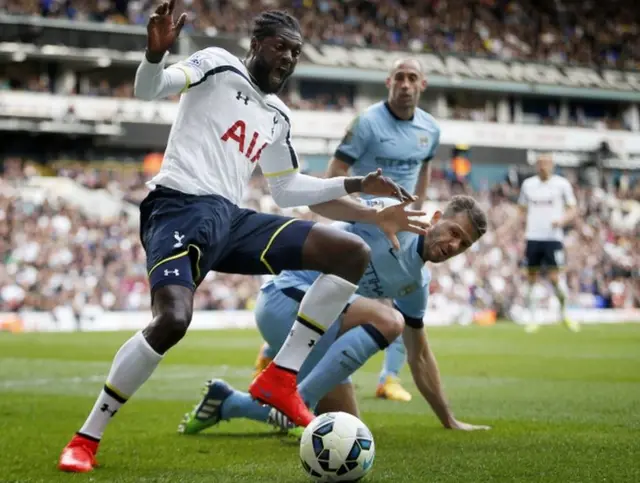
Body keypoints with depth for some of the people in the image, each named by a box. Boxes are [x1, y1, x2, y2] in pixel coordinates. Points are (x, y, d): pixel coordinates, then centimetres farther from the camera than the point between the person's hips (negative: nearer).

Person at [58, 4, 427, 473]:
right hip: (182, 207, -7)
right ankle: (85, 440, -15)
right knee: (173, 320, -33)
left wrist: (357, 185, 29)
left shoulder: (278, 117, 24)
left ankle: (280, 379, -6)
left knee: (354, 255, -2)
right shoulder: (219, 65, 4)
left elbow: (288, 188, 35)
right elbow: (149, 89, -12)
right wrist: (156, 54, -34)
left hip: (230, 219, 8)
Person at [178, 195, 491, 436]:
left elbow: (419, 357, 23)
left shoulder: (417, 283, 14)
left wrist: (449, 420, 22)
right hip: (288, 297, -9)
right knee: (388, 321, -29)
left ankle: (226, 402, 17)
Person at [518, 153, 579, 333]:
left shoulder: (561, 184, 1)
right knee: (531, 279, 3)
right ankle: (532, 319, 11)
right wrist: (521, 229, 7)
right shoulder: (528, 184, 9)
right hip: (532, 237, 3)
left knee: (554, 278, -10)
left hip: (553, 238, -3)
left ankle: (564, 314, 11)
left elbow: (572, 210, 3)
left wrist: (562, 220, -16)